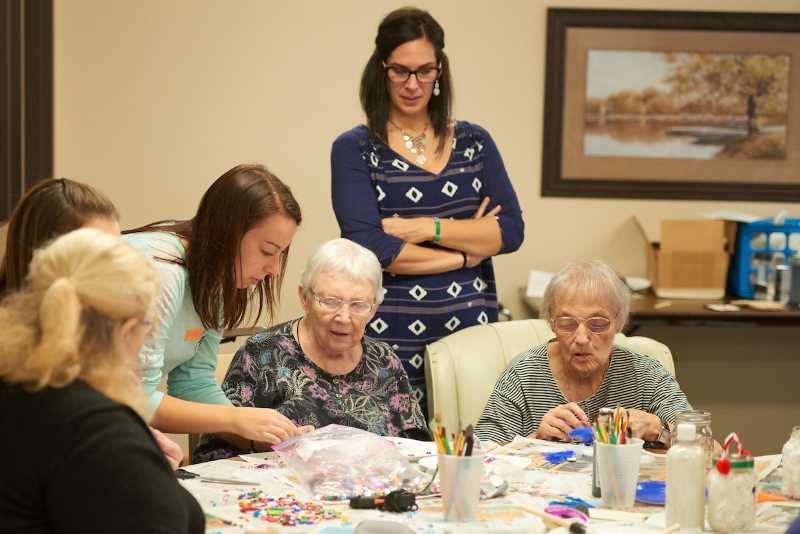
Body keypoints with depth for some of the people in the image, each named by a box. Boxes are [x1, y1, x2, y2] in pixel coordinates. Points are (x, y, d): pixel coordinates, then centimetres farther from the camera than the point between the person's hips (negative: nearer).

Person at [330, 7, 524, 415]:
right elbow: (368, 247, -11)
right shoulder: (354, 149, 2)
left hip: (471, 331, 3)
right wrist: (464, 254, -5)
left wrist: (426, 228, -10)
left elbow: (510, 231, 2)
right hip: (391, 338, -3)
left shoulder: (474, 142, 12)